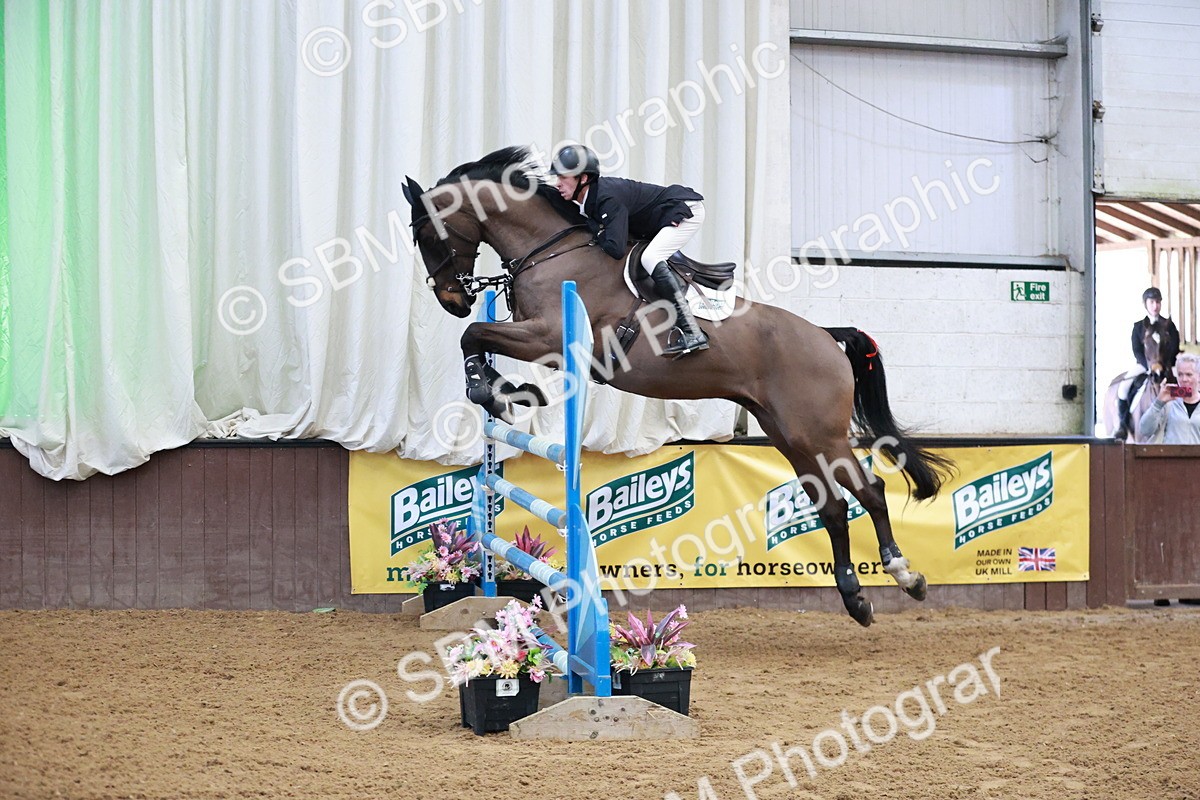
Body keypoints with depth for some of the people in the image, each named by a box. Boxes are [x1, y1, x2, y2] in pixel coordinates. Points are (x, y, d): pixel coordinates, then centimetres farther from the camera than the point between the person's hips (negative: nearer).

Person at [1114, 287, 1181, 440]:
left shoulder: (1169, 325, 6)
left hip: (1165, 367, 0)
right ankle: (1122, 426, -18)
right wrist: (1149, 366, -18)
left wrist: (1163, 365, -18)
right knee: (1124, 386, -22)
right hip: (1143, 365, 0)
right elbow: (1137, 351, -2)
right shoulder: (1138, 327, 7)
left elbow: (1174, 350, -2)